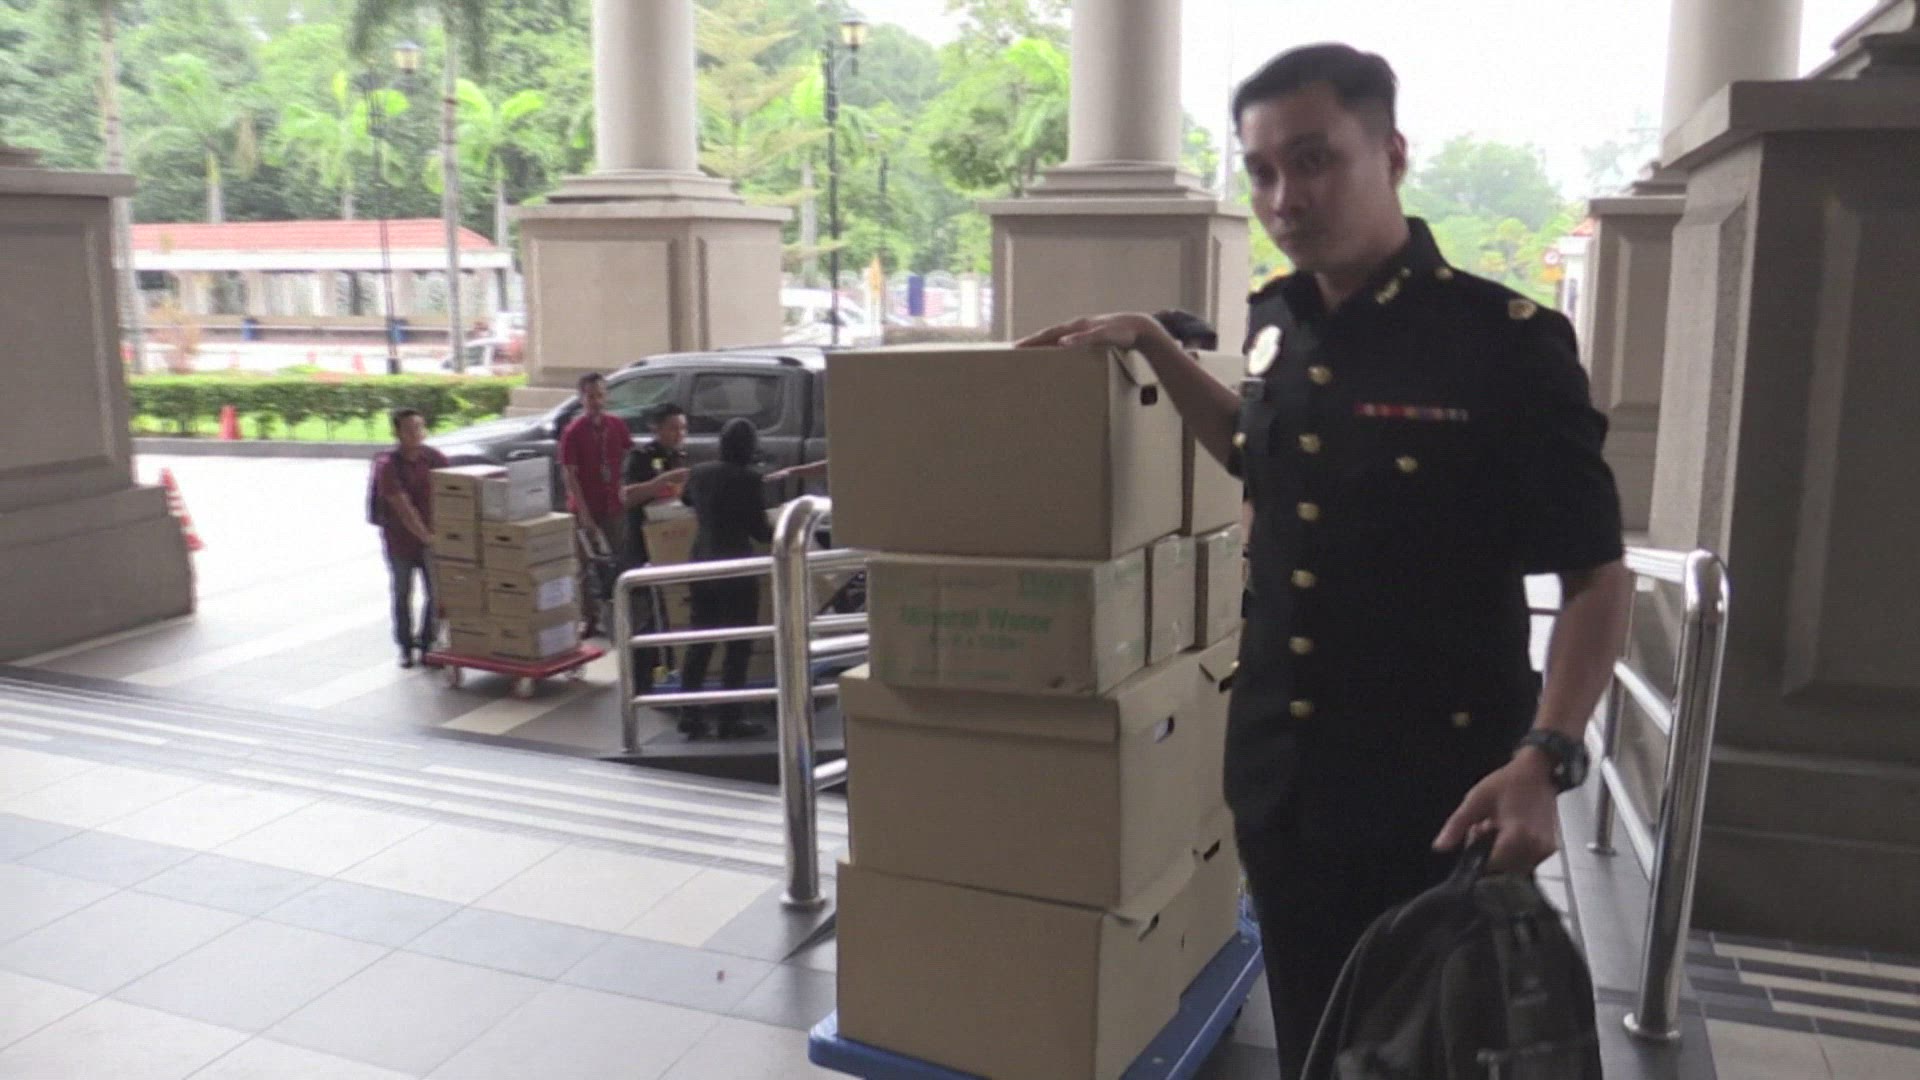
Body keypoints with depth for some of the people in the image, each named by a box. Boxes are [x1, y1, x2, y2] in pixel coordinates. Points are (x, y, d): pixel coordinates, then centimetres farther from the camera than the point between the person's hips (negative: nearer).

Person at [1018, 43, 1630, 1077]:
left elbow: (1594, 575, -12)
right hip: (1276, 770, 6)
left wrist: (1543, 758, -25)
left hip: (1435, 786, -5)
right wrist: (1153, 344, 15)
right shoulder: (1278, 323, 3)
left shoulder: (1504, 340, -15)